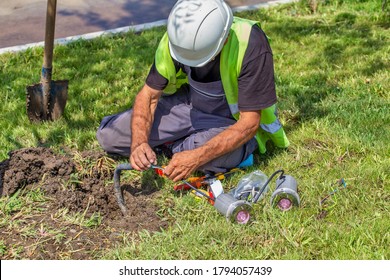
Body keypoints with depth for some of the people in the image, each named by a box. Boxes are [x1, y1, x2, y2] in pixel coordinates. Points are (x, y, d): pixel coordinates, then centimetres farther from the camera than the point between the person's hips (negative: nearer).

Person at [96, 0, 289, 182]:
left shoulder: (251, 45, -33)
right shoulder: (176, 37, -20)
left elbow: (249, 123, -31)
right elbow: (148, 95, -13)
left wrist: (197, 157, -42)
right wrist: (139, 142, -33)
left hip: (233, 119, -3)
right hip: (187, 104, 4)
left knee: (219, 157, -40)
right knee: (109, 137, -6)